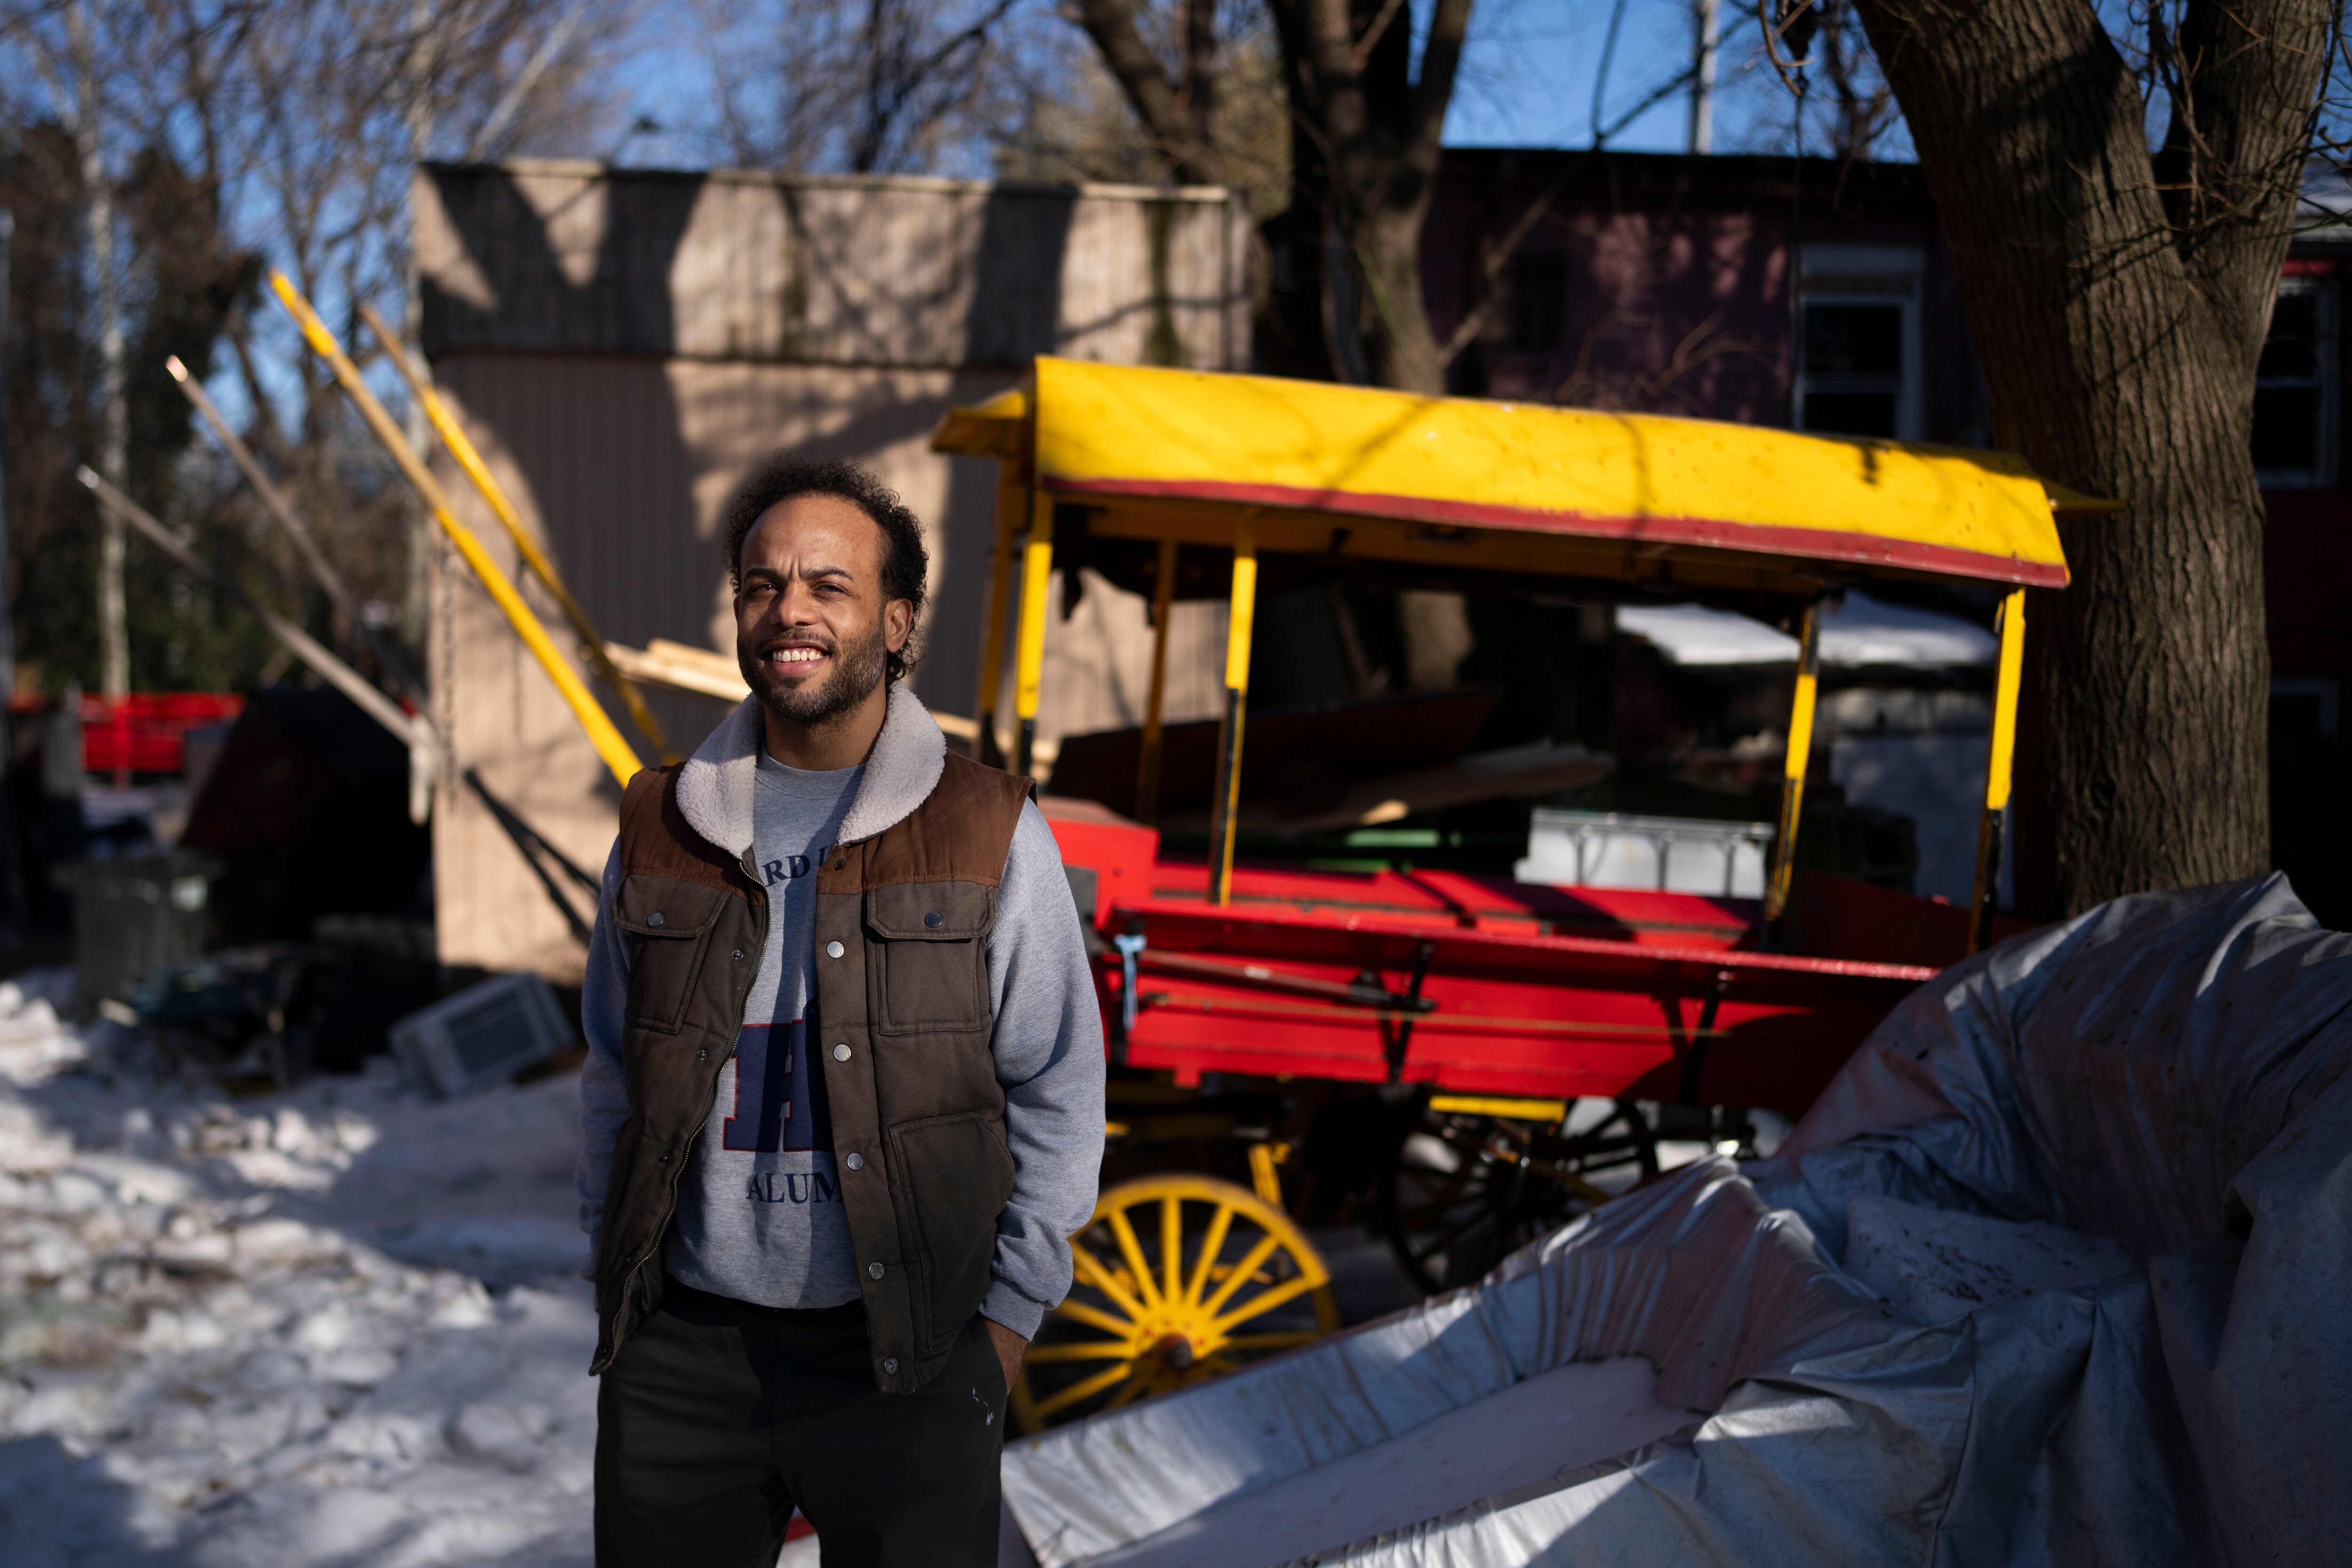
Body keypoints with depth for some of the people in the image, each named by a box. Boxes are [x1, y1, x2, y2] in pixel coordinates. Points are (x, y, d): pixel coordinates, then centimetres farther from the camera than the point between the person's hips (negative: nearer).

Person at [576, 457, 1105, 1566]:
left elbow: (1057, 1095, 1)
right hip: (679, 1356, 3)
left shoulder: (989, 836, -2)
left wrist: (1008, 1318, -1)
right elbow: (615, 1081, 15)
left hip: (904, 1360, -2)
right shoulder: (664, 831, 6)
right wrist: (610, 1282, 10)